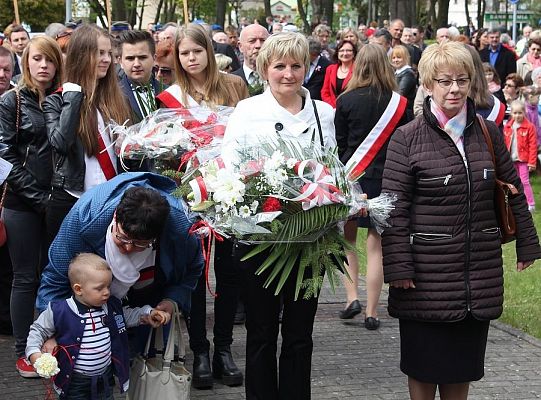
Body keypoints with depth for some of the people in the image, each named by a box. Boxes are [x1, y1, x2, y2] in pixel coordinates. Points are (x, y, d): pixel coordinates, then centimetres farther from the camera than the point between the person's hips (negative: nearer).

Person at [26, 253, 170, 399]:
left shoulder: (111, 306, -2)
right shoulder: (59, 312, -17)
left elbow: (128, 315, 19)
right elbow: (38, 330, -4)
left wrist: (147, 313, 4)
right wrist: (33, 352, -17)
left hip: (105, 378, 5)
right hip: (74, 381, -4)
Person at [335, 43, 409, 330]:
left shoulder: (346, 100, -6)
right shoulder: (398, 103, -4)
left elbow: (338, 144, -1)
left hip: (351, 177, 0)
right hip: (386, 178, 0)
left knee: (347, 240, 18)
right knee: (376, 246, 5)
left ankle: (352, 297, 5)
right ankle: (371, 313, 5)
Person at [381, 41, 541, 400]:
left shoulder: (489, 133, 5)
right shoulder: (407, 138, -7)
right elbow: (394, 207, -8)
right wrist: (398, 267, -13)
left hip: (480, 269, 3)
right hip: (427, 270, -3)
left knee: (463, 362, 11)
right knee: (424, 365, 6)